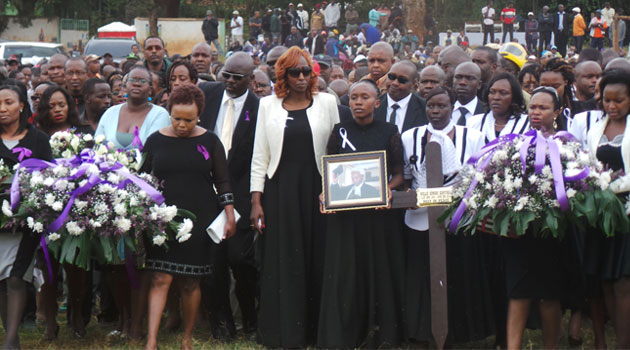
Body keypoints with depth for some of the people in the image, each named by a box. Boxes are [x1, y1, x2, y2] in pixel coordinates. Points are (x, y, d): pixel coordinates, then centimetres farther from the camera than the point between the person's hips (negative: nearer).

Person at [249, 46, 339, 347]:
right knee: (281, 263, 0)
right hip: (279, 191, 0)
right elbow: (259, 155, 6)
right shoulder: (269, 105, 7)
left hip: (316, 191, 0)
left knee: (315, 262, 2)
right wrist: (256, 201, -1)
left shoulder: (327, 103, 7)